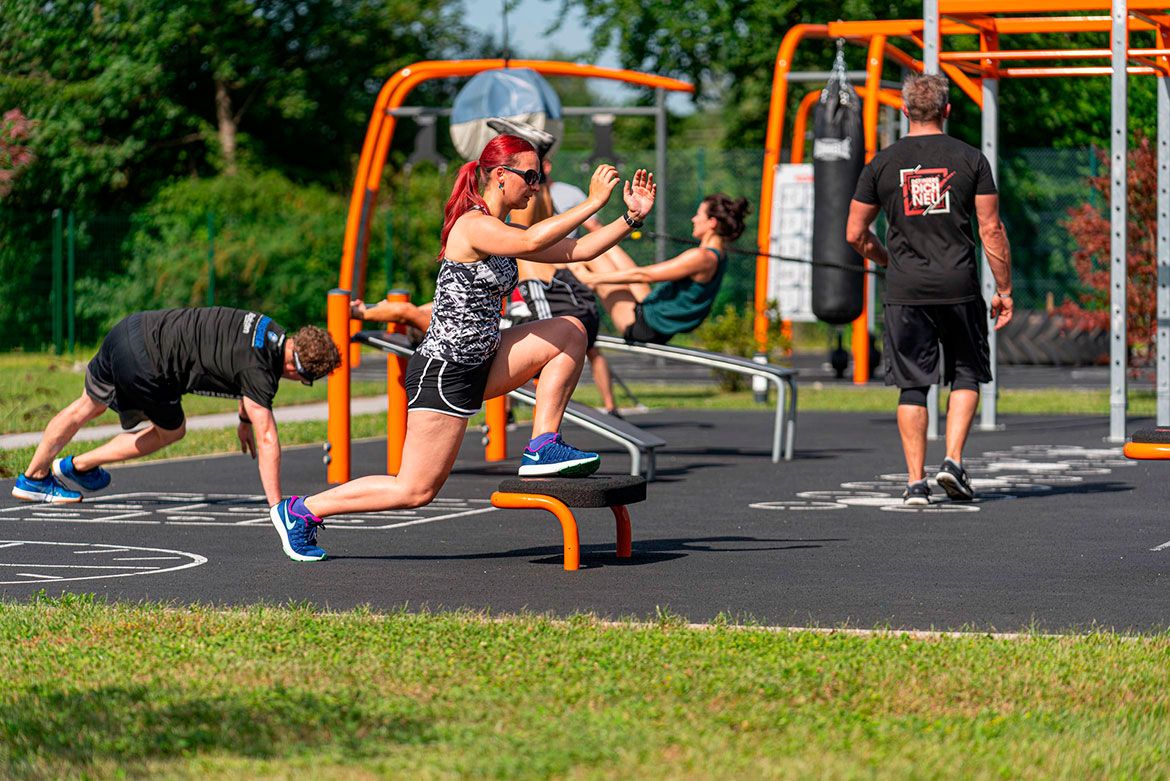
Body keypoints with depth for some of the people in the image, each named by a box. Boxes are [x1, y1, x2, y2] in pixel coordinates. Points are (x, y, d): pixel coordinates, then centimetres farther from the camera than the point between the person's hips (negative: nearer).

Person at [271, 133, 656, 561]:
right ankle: (301, 510, 8)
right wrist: (592, 203, -34)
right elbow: (531, 241, -37)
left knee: (570, 332, 3)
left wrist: (631, 218, 1)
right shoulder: (472, 225, -18)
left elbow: (576, 250, 10)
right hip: (444, 371, -9)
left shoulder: (500, 232, 11)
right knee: (415, 491, -5)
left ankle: (542, 448, 3)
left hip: (478, 362, 9)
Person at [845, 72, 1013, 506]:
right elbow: (992, 231, -1)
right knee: (966, 375, 15)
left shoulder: (882, 164, 3)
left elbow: (855, 234, 7)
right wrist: (1004, 290, 6)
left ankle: (915, 482, 3)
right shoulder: (970, 159, 0)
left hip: (905, 292, 1)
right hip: (960, 287, -1)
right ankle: (953, 460, 0)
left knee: (912, 386, 6)